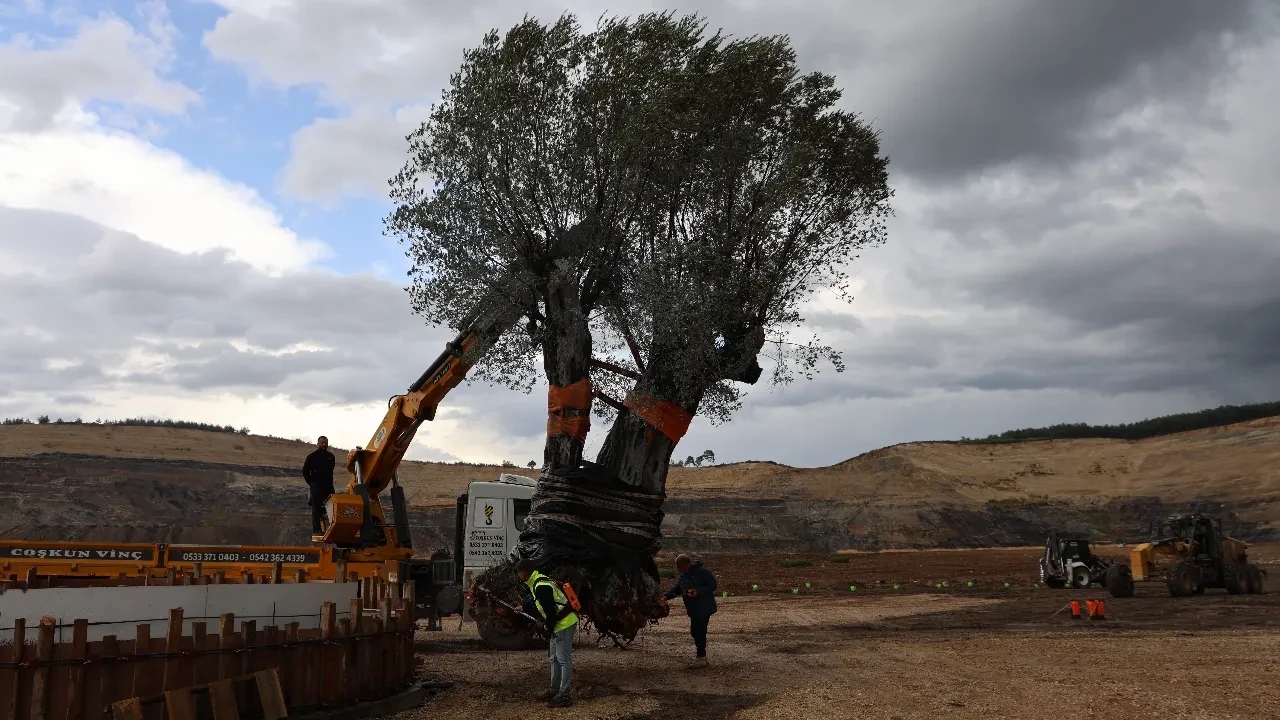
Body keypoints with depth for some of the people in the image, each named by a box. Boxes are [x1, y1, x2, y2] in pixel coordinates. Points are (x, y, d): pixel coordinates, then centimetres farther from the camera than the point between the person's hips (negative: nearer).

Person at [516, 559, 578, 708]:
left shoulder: (541, 586, -23)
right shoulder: (538, 582, 11)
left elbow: (550, 610, -25)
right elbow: (538, 603, 30)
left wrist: (549, 627, -12)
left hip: (564, 624, -11)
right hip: (558, 624, 11)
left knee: (564, 660, -7)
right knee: (554, 659, 19)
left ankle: (565, 695, -5)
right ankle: (555, 690, 29)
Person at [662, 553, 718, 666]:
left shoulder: (702, 572, -16)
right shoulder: (681, 576, 9)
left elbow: (712, 585, -16)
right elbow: (676, 589, 5)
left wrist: (698, 592, -27)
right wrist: (666, 595, -13)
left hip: (704, 607, -8)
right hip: (693, 609, 8)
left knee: (699, 631, -10)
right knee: (694, 631, 10)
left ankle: (701, 657, -2)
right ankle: (702, 654, 24)